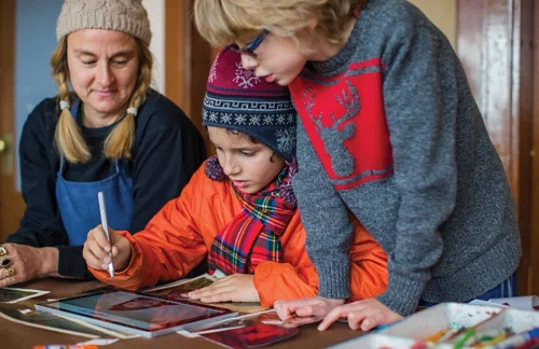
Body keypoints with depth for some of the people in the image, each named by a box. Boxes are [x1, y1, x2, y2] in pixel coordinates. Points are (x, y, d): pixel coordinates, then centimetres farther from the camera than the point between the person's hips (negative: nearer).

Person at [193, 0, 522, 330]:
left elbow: (427, 175, -25)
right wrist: (332, 291, -8)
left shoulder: (394, 32, -25)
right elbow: (314, 179, -5)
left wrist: (400, 297, -21)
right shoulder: (296, 66, -6)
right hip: (401, 266, 5)